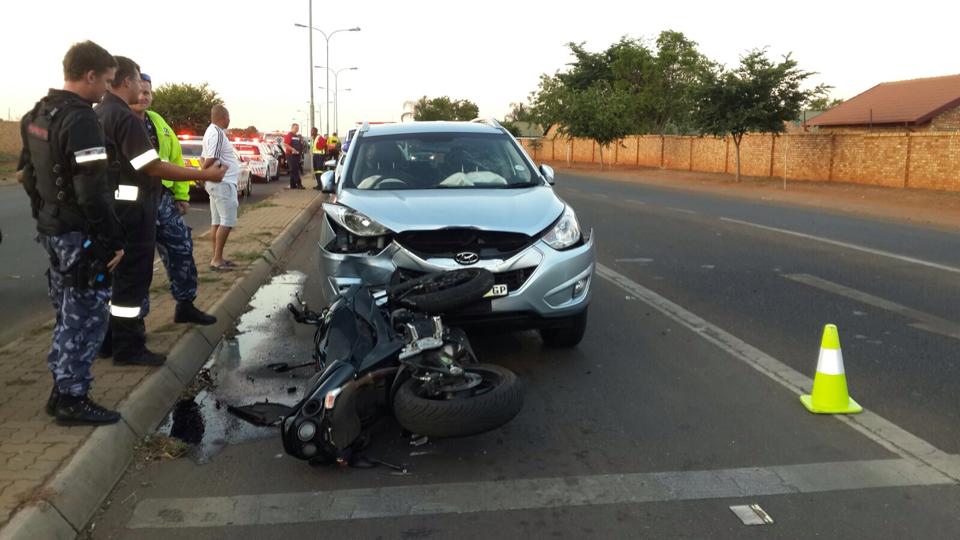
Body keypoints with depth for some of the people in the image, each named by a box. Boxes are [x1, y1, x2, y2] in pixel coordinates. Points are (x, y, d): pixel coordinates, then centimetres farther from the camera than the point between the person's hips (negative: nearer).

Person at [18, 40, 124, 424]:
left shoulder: (36, 116, 11)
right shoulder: (81, 121, -21)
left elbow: (27, 173, 18)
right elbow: (93, 192, -25)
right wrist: (113, 240, -19)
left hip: (51, 230, 10)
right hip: (80, 237, -10)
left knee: (69, 315, 18)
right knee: (86, 318, 0)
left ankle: (62, 389, 27)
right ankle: (72, 400, 8)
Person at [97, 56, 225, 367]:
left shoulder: (99, 114, 12)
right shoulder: (124, 117, -19)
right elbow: (154, 167, -23)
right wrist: (205, 175, -20)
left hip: (113, 206, 10)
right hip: (131, 208, -10)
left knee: (115, 273, 17)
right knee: (132, 276, -3)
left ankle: (109, 340, 26)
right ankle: (128, 349, 3)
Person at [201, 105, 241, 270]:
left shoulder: (211, 131, 16)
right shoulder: (218, 133, -17)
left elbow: (204, 158, 19)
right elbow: (211, 160, -24)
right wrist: (204, 172, -9)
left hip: (217, 183, 10)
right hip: (223, 182, -10)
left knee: (217, 222, 11)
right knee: (227, 222, -8)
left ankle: (217, 258, 16)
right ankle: (217, 259, -7)